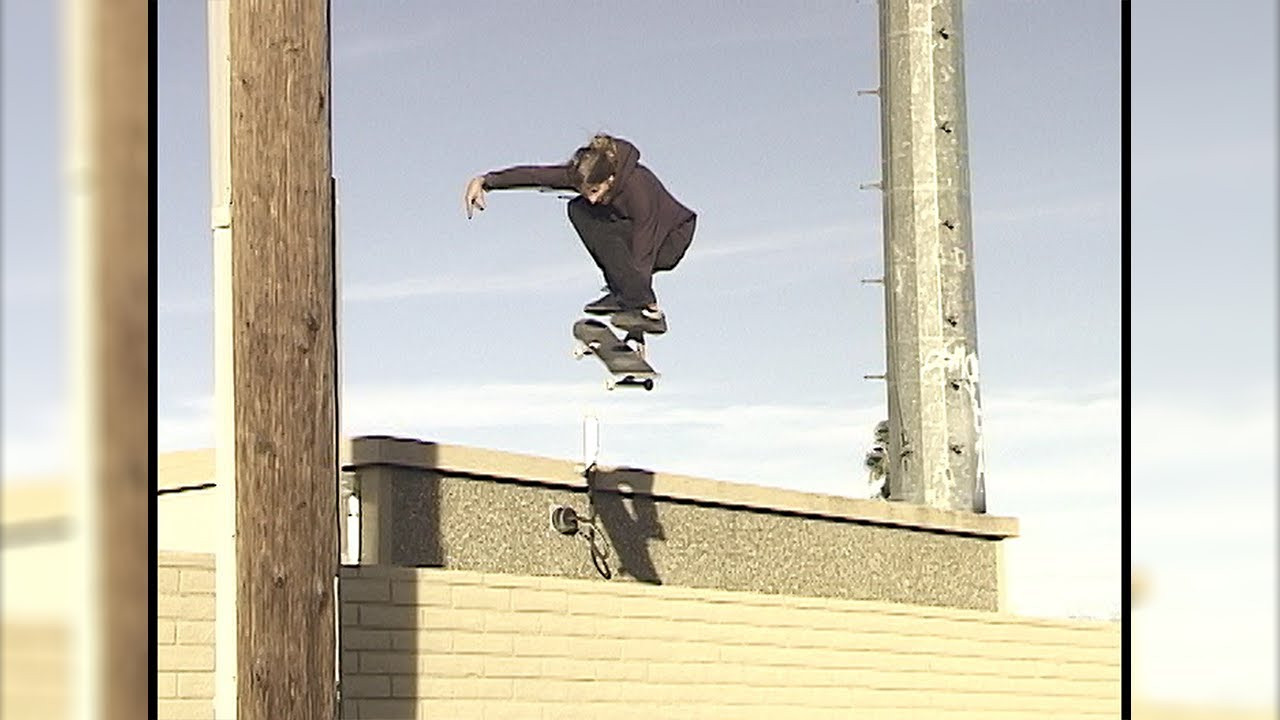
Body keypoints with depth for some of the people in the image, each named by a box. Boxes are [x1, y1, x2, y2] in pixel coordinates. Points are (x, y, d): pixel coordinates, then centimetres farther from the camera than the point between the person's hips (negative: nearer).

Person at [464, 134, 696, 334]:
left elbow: (643, 253, -36)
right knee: (578, 210, -17)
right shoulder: (580, 176, -18)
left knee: (595, 225, -28)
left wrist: (643, 302, -39)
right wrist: (486, 181, -37)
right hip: (632, 230, 7)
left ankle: (650, 311, -26)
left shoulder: (639, 187, -34)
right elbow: (534, 174, -23)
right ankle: (622, 293, -10)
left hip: (671, 240, -7)